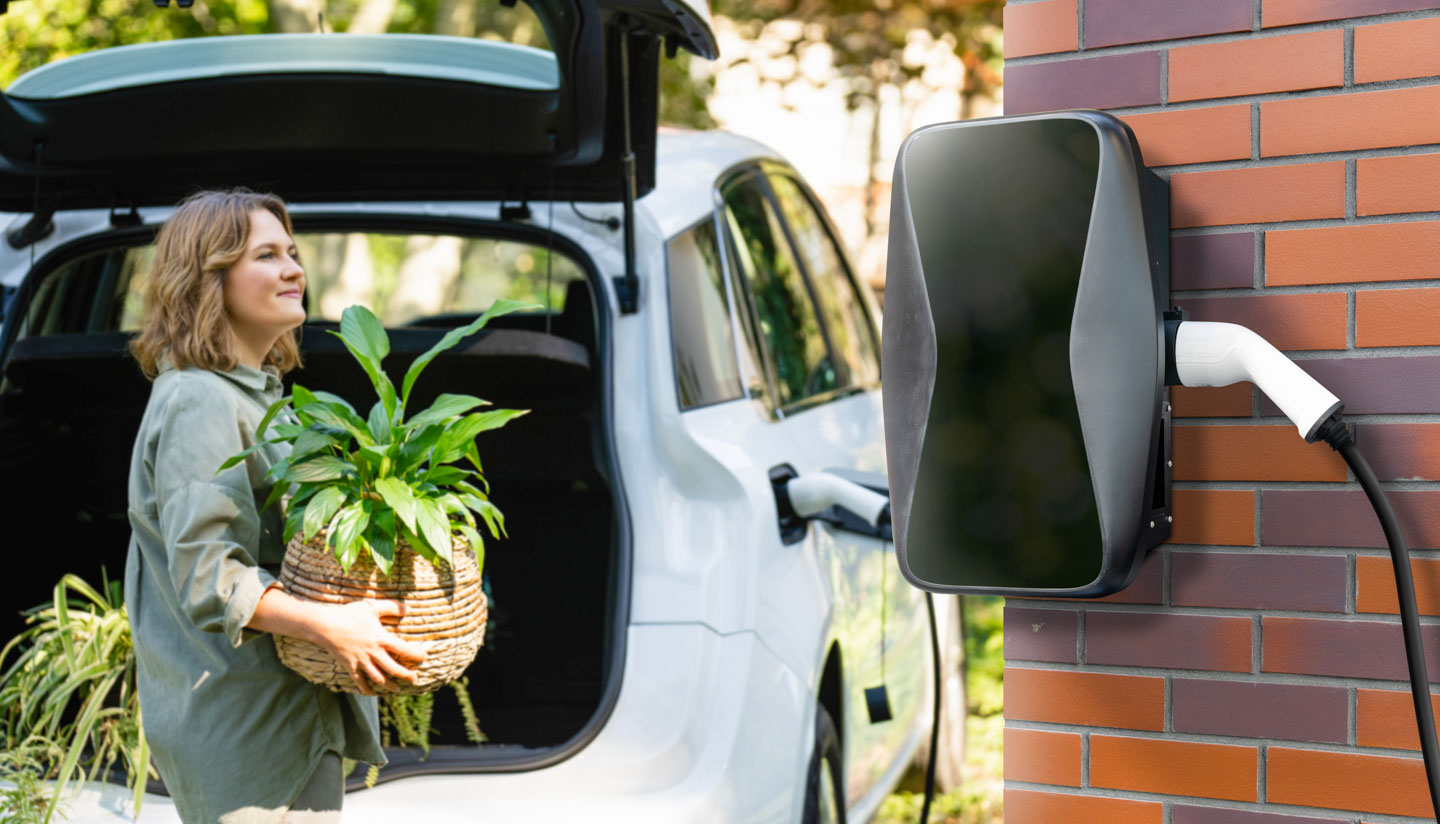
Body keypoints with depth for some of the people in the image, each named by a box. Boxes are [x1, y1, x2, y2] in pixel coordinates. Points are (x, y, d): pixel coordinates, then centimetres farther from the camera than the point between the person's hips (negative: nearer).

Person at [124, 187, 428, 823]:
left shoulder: (257, 395, 18)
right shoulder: (199, 402, -14)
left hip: (290, 709, 10)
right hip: (241, 719, -10)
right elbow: (206, 575, -23)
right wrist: (328, 625, -32)